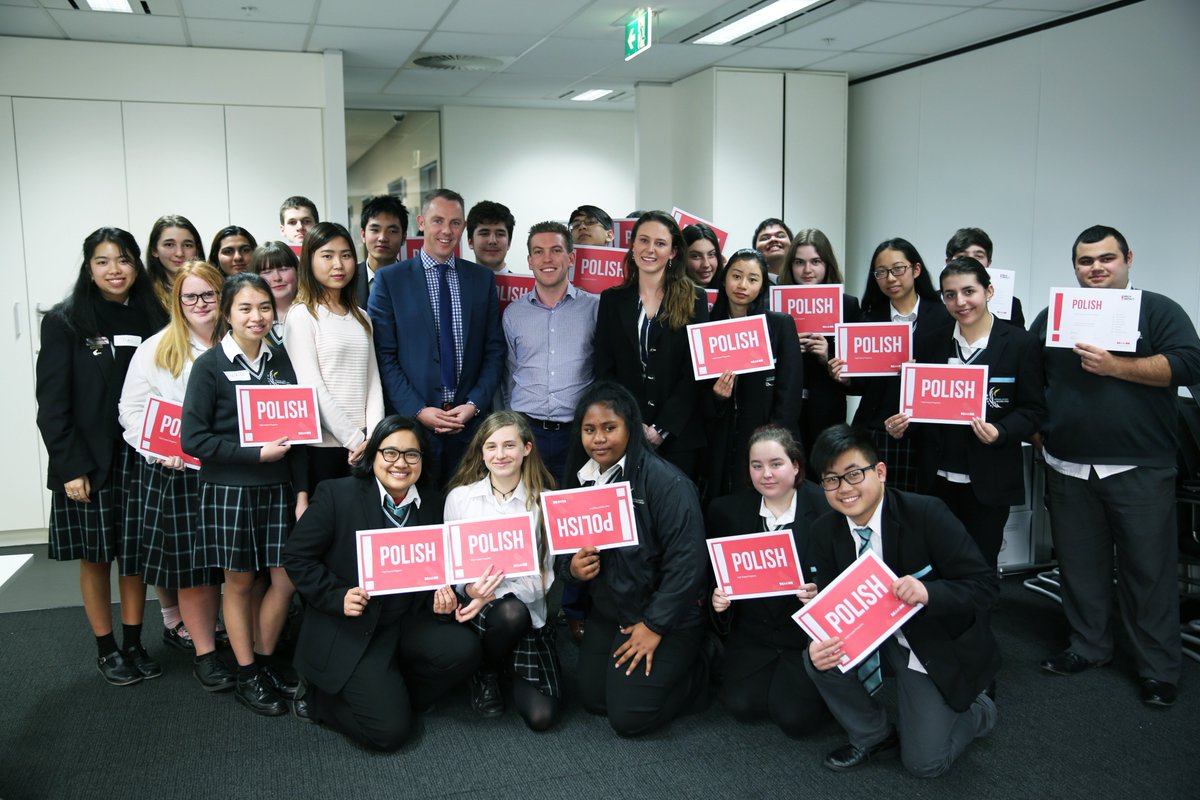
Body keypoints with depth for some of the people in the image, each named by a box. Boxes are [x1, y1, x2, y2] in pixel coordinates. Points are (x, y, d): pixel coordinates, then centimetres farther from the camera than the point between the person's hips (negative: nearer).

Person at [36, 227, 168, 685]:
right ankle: (106, 649, 22)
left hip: (140, 459, 2)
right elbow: (52, 403, -6)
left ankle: (133, 644, 23)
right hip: (88, 463, -2)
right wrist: (70, 467, -12)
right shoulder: (64, 322, -4)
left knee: (135, 555, 9)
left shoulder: (152, 319, 4)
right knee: (95, 557, 8)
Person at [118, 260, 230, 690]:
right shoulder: (156, 349, 2)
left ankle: (194, 628, 27)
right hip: (176, 474, -2)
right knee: (189, 565, 2)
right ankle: (204, 653, 12)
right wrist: (159, 450, -15)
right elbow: (132, 411, -1)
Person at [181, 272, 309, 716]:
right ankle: (247, 675, 22)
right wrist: (256, 453, -17)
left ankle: (266, 660, 26)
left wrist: (301, 491, 1)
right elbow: (193, 438, -12)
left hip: (277, 488, 4)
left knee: (286, 579, 5)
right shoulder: (210, 365, -7)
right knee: (239, 582, 8)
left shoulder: (281, 360, 5)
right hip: (228, 490, -4)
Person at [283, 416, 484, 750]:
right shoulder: (337, 494, -11)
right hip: (350, 630, -5)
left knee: (464, 648, -21)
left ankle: (389, 697, 5)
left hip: (407, 622, 5)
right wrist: (337, 596, -19)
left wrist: (442, 596, -10)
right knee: (390, 731, -14)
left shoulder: (431, 501, 2)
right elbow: (296, 556, -7)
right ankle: (319, 697, 14)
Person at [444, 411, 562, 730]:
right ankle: (484, 673, -2)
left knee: (541, 716, -14)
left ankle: (506, 665, 20)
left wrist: (496, 593, -20)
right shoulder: (460, 497, 0)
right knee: (510, 612, -37)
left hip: (529, 613, 1)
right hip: (476, 611, 0)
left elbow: (545, 575, -5)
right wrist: (469, 589, -18)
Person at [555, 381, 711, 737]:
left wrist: (654, 626, -19)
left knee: (628, 717, -9)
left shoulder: (667, 483, -21)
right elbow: (562, 549, 9)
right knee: (593, 700, 10)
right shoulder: (580, 479, 1)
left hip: (666, 620, -7)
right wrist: (572, 567, -15)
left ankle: (699, 676, 17)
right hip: (607, 613, 7)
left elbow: (687, 563, -23)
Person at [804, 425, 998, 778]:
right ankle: (872, 735, 6)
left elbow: (985, 584, -23)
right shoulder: (824, 532, -12)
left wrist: (928, 592, -42)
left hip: (938, 644, -4)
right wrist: (820, 644, -33)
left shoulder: (927, 514, -26)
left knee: (924, 763, -4)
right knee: (818, 659, -23)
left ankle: (978, 710, 28)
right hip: (873, 633, 4)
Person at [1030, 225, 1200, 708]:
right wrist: (1038, 429, 3)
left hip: (1140, 470, -3)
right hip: (1068, 469, 4)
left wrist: (1116, 366, -20)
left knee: (1149, 570, 3)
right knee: (1080, 565, 12)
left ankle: (1158, 669, 15)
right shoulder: (1053, 315, 12)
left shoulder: (1158, 311, 2)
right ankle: (1087, 647, 28)